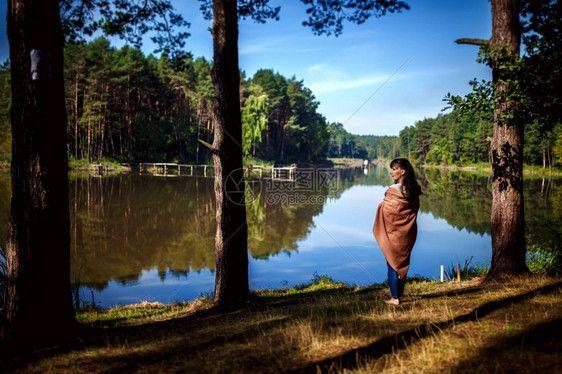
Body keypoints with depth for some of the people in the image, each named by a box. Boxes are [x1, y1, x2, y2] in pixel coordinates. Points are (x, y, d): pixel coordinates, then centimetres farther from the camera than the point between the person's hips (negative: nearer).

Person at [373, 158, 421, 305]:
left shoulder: (393, 191, -20)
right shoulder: (414, 191, 0)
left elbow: (386, 212, -15)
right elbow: (415, 211, 7)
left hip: (393, 233, -6)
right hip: (408, 234, 6)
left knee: (392, 264, 4)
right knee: (403, 263, 16)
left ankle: (394, 297, 7)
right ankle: (399, 294, 25)